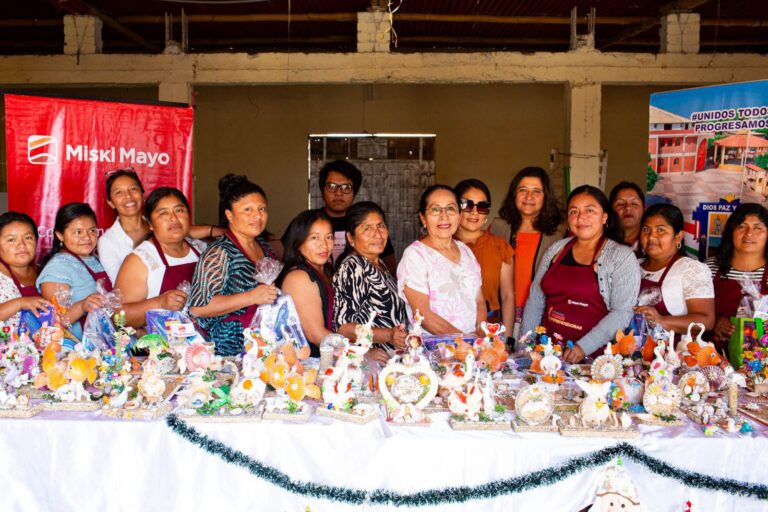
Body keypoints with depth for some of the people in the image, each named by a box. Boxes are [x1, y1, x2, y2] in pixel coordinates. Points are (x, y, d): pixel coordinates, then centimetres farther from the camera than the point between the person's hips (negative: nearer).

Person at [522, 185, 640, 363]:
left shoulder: (622, 256, -2)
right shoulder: (556, 249, 10)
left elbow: (622, 313, -10)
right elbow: (535, 300, 12)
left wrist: (583, 347, -18)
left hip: (592, 358, -4)